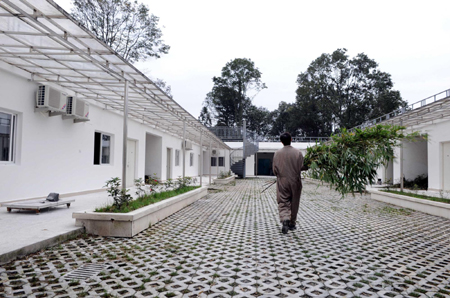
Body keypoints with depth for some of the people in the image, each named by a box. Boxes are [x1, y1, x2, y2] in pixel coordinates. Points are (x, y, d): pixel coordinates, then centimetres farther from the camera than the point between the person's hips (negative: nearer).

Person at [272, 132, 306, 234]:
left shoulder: (277, 153, -5)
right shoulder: (298, 153, -7)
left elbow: (275, 170, -2)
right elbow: (303, 167, -6)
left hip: (282, 182, 0)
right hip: (295, 182, 0)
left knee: (283, 203, 3)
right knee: (294, 203, 14)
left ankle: (285, 220, -20)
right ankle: (292, 223, 25)